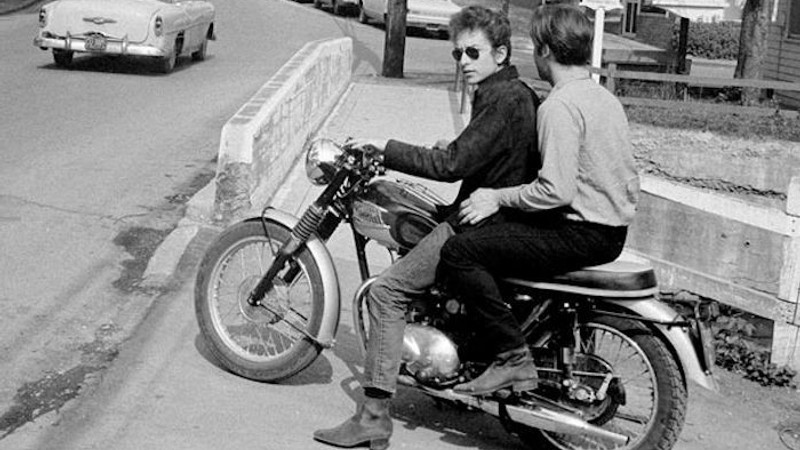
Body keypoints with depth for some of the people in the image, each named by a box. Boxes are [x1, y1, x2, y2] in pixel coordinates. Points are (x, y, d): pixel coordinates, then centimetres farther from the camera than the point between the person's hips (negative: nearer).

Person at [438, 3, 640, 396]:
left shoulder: (559, 106, -17)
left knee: (459, 252, -13)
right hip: (614, 230, 10)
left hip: (581, 234, -10)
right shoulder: (604, 98, 13)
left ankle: (513, 358, -13)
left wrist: (498, 197, -11)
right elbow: (631, 183, 18)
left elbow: (556, 190, -25)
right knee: (490, 235, 27)